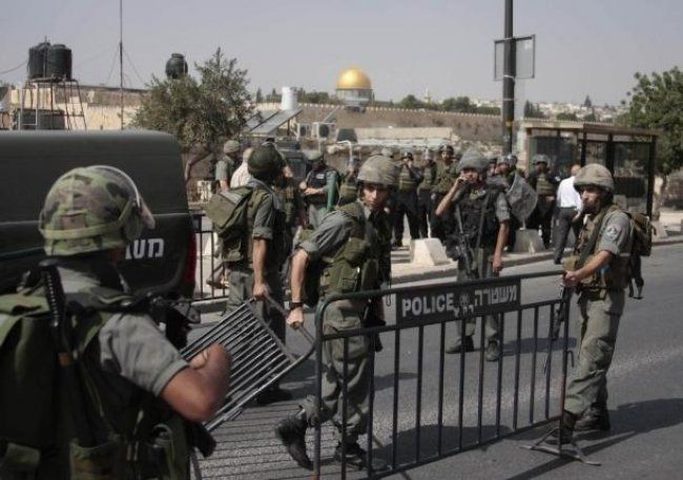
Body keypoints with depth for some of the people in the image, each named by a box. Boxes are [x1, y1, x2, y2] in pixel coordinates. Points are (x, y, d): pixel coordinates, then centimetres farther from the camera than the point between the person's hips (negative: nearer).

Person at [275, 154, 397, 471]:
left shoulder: (382, 224, 11)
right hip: (339, 310, -8)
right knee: (355, 379, 1)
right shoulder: (343, 220, -13)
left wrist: (378, 313, 20)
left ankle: (294, 427, 21)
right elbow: (301, 257, -12)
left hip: (359, 311, 8)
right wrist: (296, 306, -14)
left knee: (338, 382, 12)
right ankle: (349, 446, 17)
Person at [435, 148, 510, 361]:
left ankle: (493, 342, 4)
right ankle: (465, 338, 21)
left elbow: (504, 225, -8)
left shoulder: (495, 194, -5)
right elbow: (440, 212, 1)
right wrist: (455, 188, -4)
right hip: (465, 251, 5)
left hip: (486, 253, -5)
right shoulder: (461, 194, 9)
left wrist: (498, 254, -14)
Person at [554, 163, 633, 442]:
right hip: (588, 296, 10)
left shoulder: (616, 218, -11)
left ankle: (569, 416, -21)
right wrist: (573, 276, 5)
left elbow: (605, 255, -26)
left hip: (606, 298, -9)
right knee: (592, 357, 14)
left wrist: (578, 274, -41)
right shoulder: (590, 220, 17)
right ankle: (597, 414, 24)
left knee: (591, 360, -14)